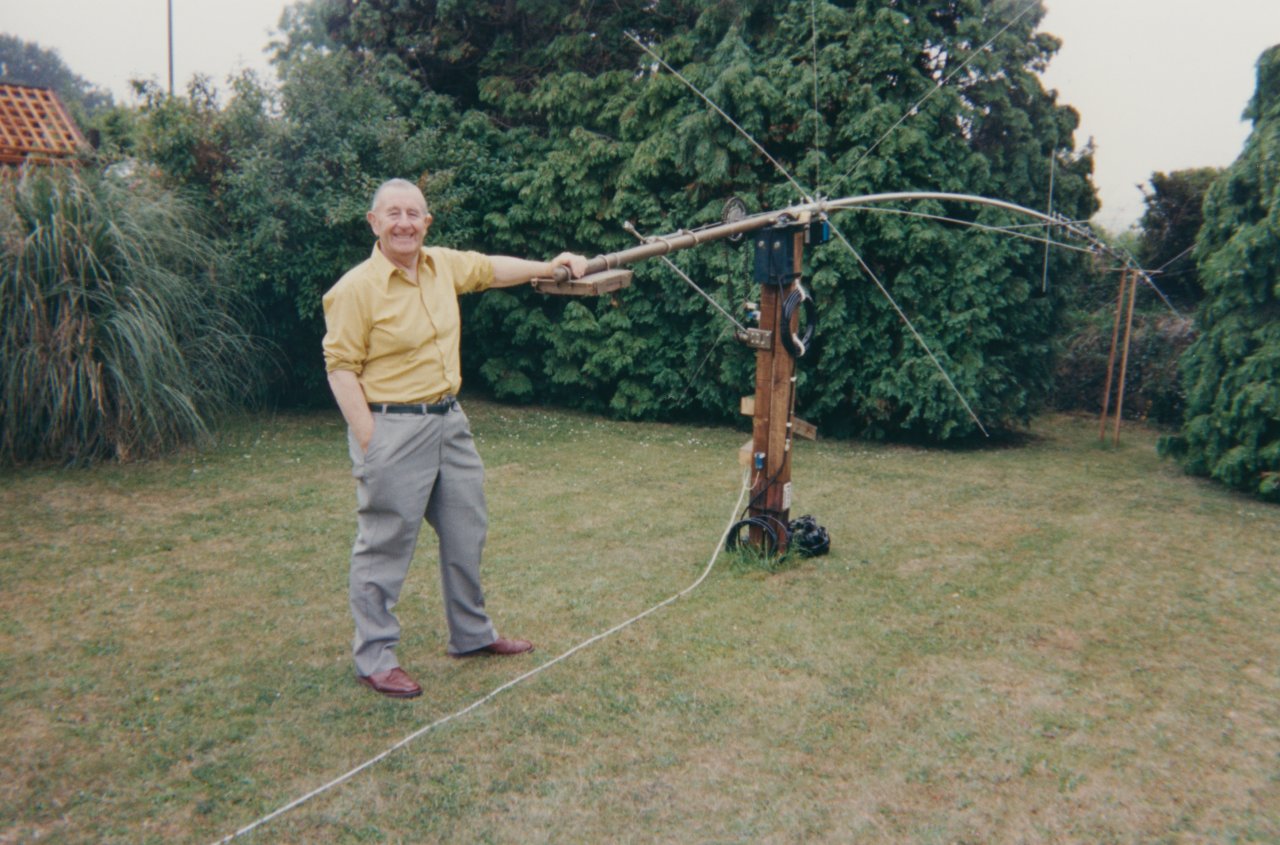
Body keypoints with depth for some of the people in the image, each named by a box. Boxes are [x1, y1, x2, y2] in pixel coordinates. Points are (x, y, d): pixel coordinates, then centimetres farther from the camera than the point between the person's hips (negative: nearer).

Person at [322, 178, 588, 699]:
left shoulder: (443, 265, 6)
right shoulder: (356, 288, -14)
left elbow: (491, 269, 24)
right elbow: (341, 367, -14)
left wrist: (548, 266, 20)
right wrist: (369, 442, -18)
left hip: (449, 421, 8)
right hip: (393, 428, -8)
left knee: (466, 534, 17)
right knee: (385, 547, 2)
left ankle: (472, 635, 34)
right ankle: (374, 659, 18)